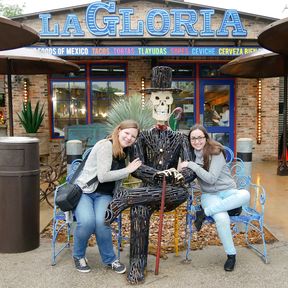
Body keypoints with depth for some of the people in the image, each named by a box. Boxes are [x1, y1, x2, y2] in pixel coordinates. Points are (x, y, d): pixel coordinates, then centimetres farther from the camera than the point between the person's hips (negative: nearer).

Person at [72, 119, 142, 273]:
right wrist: (127, 170, -16)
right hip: (83, 190, -4)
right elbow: (103, 176, -21)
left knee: (101, 222, -27)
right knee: (87, 221, -32)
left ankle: (109, 259, -2)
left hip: (104, 195, 5)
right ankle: (78, 256, -2)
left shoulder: (126, 152, 8)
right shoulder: (106, 145, -15)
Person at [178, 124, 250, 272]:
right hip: (209, 194, 1)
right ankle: (231, 255, -12)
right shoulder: (192, 154, 5)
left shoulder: (216, 152, -10)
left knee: (245, 195, -37)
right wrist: (183, 168, -2)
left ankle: (204, 212, -29)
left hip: (228, 191, -1)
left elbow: (211, 178, -19)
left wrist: (191, 165, -23)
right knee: (221, 219, -33)